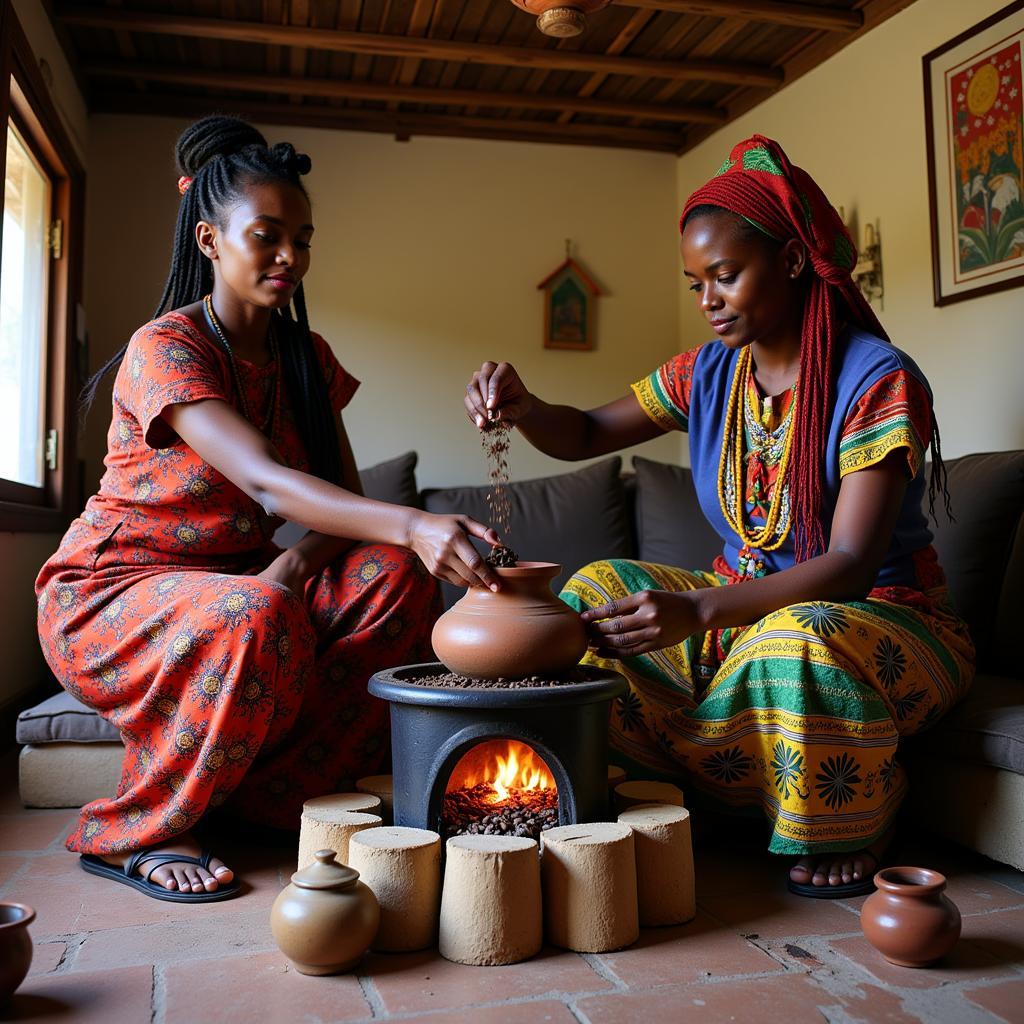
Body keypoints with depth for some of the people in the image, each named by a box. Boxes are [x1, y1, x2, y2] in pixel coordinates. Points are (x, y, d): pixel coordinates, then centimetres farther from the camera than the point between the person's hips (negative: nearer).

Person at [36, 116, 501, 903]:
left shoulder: (307, 358, 5)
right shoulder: (165, 348, -17)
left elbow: (346, 497, -2)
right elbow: (265, 481, -35)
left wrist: (297, 561, -25)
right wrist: (411, 524, -49)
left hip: (236, 579, 6)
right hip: (108, 597, -6)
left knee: (395, 575, -17)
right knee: (255, 619, -38)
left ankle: (278, 794, -9)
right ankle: (131, 834, -12)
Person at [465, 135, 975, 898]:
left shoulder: (879, 380, -19)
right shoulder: (710, 373, -1)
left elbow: (850, 566, -28)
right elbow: (586, 435, 6)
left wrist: (698, 611, -42)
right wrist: (521, 406, -18)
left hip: (884, 616, -5)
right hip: (748, 604, 6)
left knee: (798, 640, -38)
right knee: (600, 589, -10)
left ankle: (852, 828, -6)